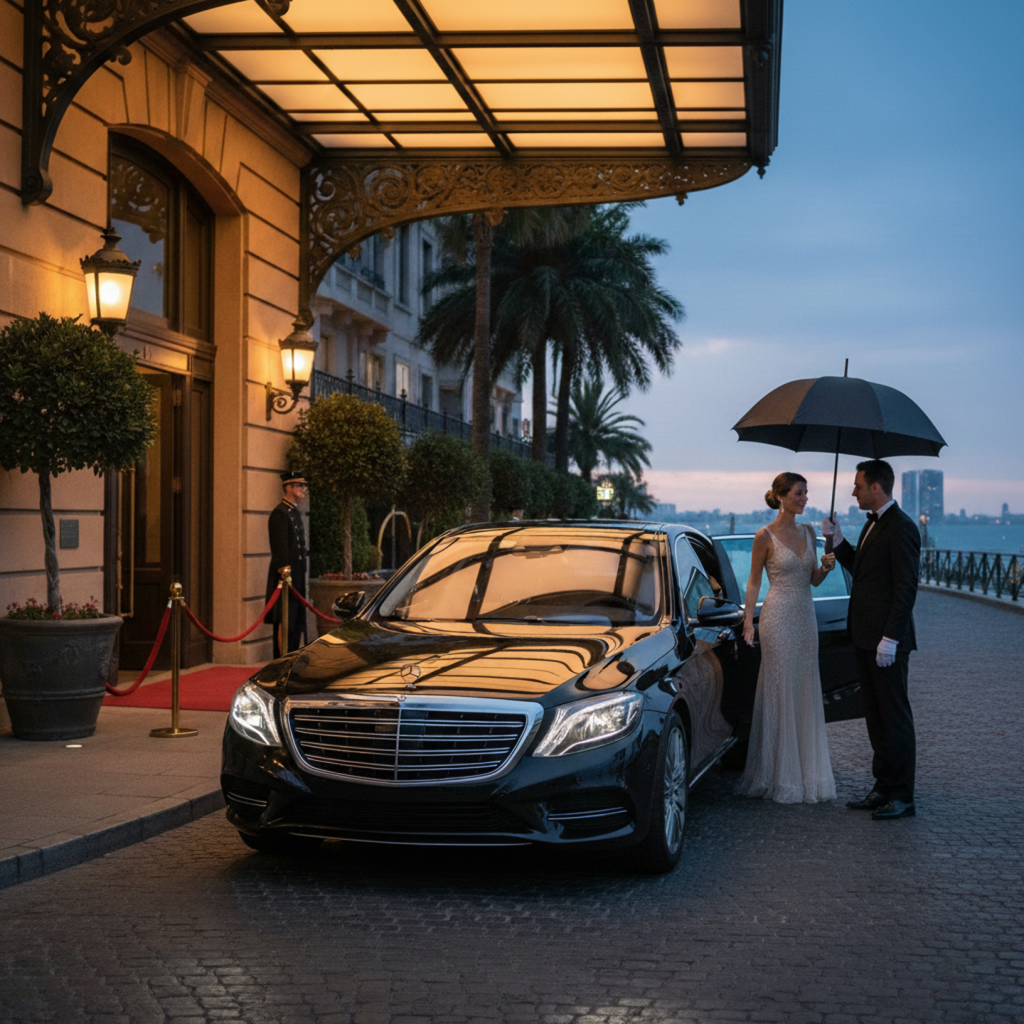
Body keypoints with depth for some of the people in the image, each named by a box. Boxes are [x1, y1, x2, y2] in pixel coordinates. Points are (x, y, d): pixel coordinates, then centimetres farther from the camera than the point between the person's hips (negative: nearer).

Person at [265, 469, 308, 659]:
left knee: (297, 623, 12)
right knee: (284, 623, -7)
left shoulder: (295, 513, 18)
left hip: (297, 575, 10)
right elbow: (280, 550, -18)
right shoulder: (280, 514, -12)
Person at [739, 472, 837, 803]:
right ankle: (780, 778, 5)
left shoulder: (808, 532, 10)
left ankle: (807, 773, 16)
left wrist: (825, 568, -6)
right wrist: (748, 621, -8)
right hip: (778, 616, -6)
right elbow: (754, 581, -2)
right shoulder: (766, 536, -7)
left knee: (806, 693, 8)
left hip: (806, 615, 6)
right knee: (780, 692, -3)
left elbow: (813, 580, 15)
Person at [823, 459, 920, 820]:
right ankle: (883, 788, 22)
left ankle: (902, 796, 5)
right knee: (876, 718, 14)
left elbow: (906, 588, -19)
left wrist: (890, 638, -22)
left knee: (895, 718, -2)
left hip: (887, 641, -10)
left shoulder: (901, 527, -15)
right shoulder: (873, 524, 15)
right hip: (865, 638, 10)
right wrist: (838, 542, 11)